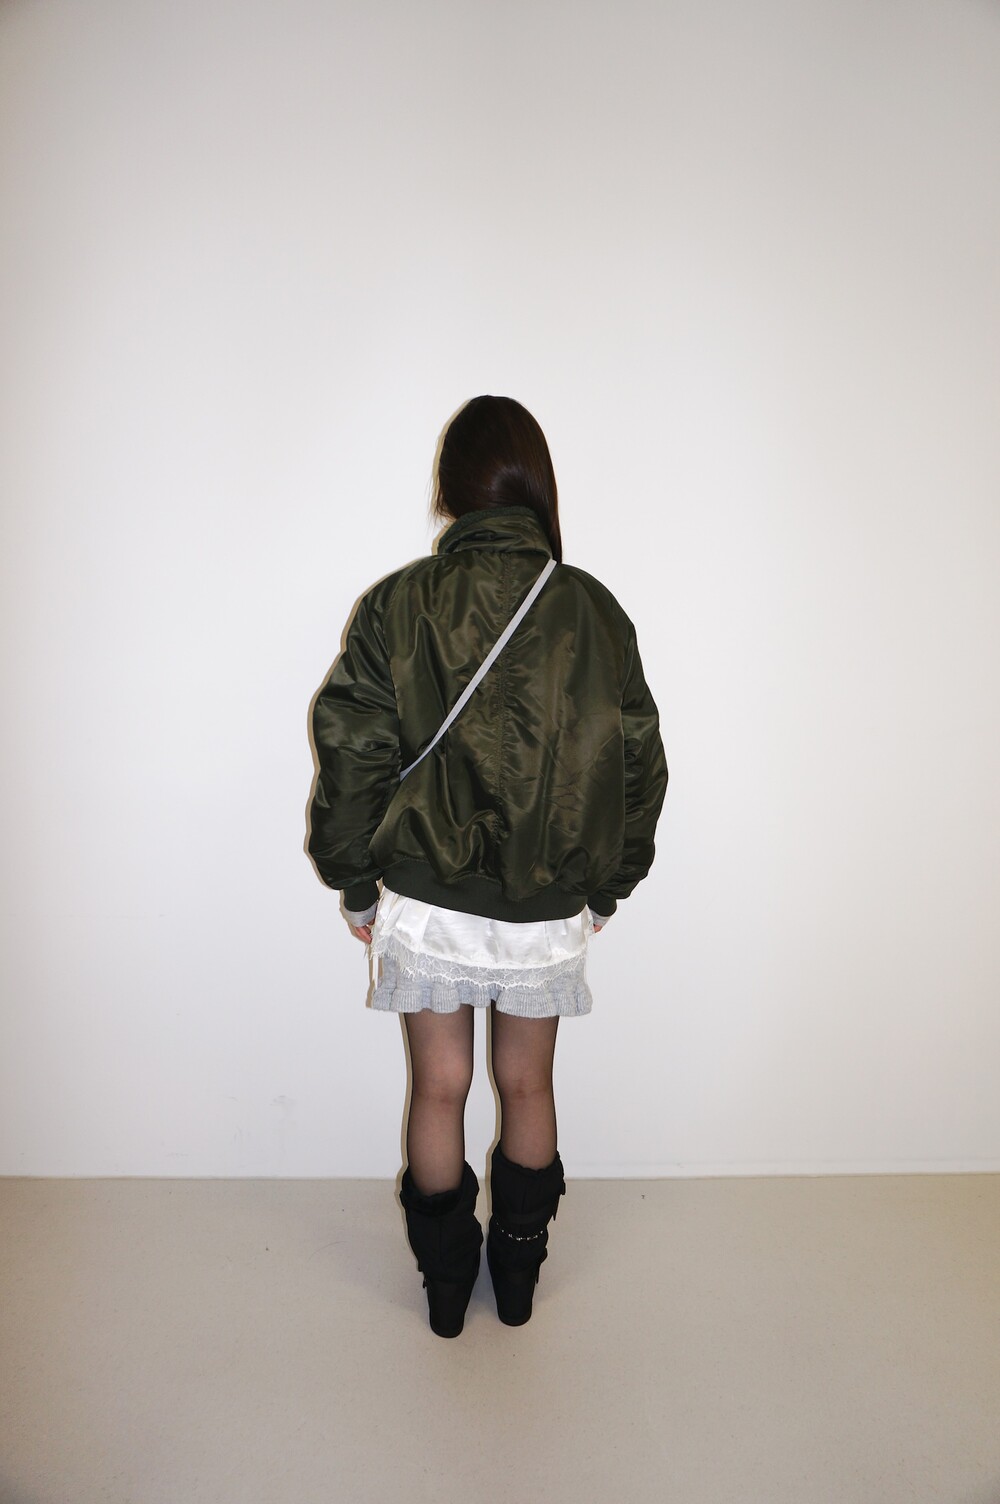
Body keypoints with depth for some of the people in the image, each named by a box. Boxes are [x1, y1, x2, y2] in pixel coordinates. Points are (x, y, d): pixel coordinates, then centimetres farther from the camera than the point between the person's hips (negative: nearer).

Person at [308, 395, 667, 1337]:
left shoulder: (396, 605, -10)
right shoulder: (594, 611, -7)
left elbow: (350, 756, -9)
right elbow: (639, 765, -2)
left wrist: (355, 888, 5)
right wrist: (607, 888, 11)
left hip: (426, 906, -1)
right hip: (548, 913, 1)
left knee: (440, 1091, 17)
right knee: (528, 1089, 20)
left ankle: (445, 1286, 38)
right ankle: (518, 1276, 41)